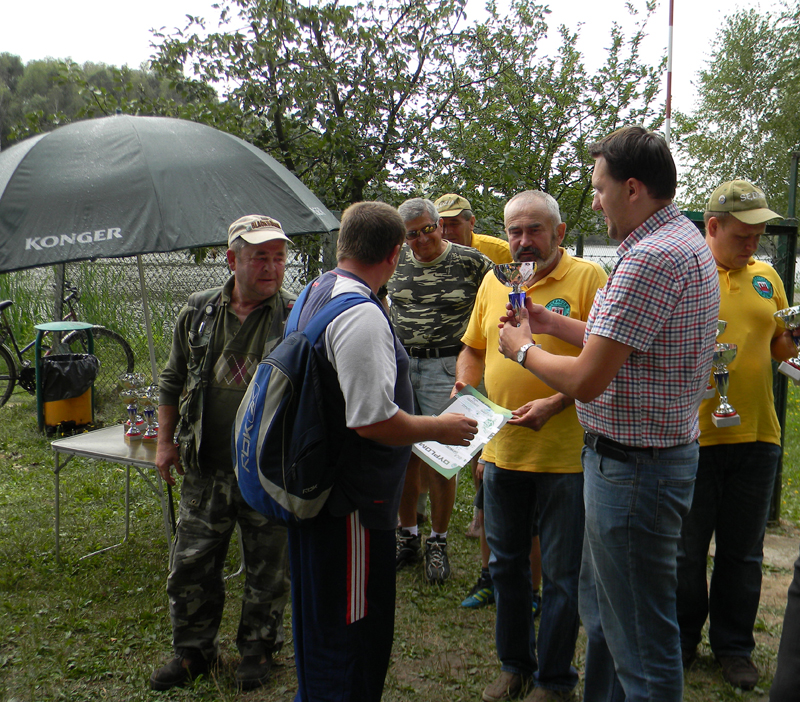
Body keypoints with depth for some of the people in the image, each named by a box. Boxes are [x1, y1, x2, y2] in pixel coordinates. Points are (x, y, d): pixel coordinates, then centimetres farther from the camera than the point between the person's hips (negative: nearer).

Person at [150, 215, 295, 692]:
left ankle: (258, 649, 34)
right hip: (207, 469, 3)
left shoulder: (297, 317, -6)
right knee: (192, 564, 11)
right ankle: (195, 650, 33)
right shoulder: (199, 313, 4)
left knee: (268, 567, 11)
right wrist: (166, 440, 11)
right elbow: (174, 380, 14)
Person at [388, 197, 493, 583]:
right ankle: (407, 537, 25)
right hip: (398, 366, 4)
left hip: (445, 367, -3)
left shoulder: (470, 261, -2)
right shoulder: (396, 260, 8)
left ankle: (438, 542, 16)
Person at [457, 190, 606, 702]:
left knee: (562, 575, 8)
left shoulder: (588, 277, -7)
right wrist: (464, 382, -1)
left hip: (564, 454, -5)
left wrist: (555, 404, -22)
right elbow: (474, 347, 18)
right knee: (506, 564, 17)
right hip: (501, 449, 5)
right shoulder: (494, 281, 10)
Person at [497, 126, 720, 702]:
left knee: (641, 639, 4)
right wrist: (552, 323, 13)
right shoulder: (683, 241, 11)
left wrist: (523, 348, -6)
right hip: (663, 452, 11)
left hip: (634, 466, -11)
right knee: (602, 609, 25)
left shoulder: (653, 256, -24)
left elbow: (586, 380, -24)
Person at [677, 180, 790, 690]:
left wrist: (794, 337, -3)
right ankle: (681, 641, 28)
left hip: (756, 435, 4)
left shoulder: (766, 276, 12)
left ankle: (734, 646, 30)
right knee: (685, 551, 9)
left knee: (743, 552, 13)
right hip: (692, 435, -4)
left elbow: (780, 346, 18)